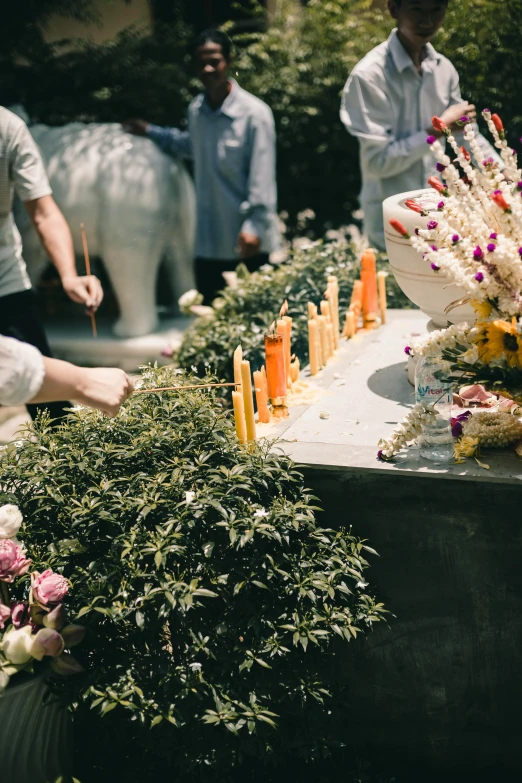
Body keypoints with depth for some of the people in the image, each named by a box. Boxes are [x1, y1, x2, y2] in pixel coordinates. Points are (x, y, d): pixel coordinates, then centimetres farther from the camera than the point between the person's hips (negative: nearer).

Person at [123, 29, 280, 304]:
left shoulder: (254, 113, -12)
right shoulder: (195, 110, 7)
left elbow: (262, 177, -13)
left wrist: (254, 226, -17)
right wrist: (151, 132, 29)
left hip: (247, 243, -5)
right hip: (208, 242, 6)